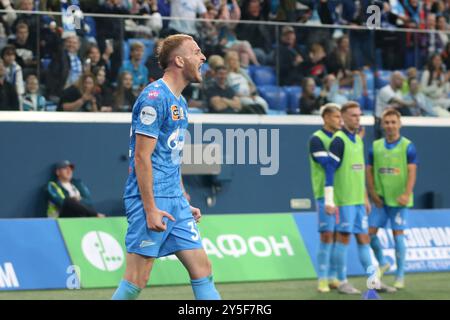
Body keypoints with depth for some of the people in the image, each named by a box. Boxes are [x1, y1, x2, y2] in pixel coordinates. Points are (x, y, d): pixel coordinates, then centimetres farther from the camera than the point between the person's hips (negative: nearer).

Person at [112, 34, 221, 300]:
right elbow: (142, 157, -17)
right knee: (136, 281, -7)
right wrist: (150, 209, -20)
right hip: (151, 201, -9)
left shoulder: (180, 101, 16)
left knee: (203, 270, 6)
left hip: (175, 202, 9)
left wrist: (184, 203, 20)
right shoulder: (154, 97, -13)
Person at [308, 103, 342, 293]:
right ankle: (322, 279, -2)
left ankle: (332, 277, 15)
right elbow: (329, 164, -17)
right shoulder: (317, 139, -7)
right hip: (325, 194, -6)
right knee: (327, 235, -8)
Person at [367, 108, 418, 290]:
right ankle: (382, 263, 25)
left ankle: (400, 275, 7)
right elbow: (369, 171, 8)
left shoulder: (408, 146, -4)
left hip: (398, 199, -4)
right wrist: (372, 193, -4)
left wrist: (406, 194, -21)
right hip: (380, 199, 4)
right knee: (370, 232, 0)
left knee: (398, 234, -3)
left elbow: (412, 171, -9)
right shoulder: (375, 147, 7)